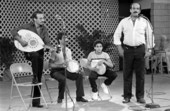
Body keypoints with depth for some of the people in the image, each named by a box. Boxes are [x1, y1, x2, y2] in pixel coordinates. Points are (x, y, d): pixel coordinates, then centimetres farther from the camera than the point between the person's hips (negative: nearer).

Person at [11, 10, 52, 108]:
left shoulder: (44, 29, 2)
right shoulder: (28, 26, -9)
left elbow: (47, 42, -4)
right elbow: (14, 31, -14)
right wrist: (21, 40, -28)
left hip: (40, 53, 4)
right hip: (29, 52, -4)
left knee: (39, 77, 0)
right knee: (35, 55, -42)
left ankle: (36, 101, 7)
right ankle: (35, 77, -23)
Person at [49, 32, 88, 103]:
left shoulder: (68, 50, 10)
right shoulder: (55, 51, -10)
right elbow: (51, 64, -14)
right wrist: (61, 65, -28)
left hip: (65, 70, 6)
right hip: (56, 71, -6)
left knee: (79, 76, -14)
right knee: (62, 79, -37)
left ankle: (79, 97, -9)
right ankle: (60, 98, -16)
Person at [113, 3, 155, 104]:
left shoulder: (145, 22, 6)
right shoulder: (124, 21, 6)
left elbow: (150, 36, 9)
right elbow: (117, 35, 9)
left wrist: (149, 50, 2)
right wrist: (120, 48, 0)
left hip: (140, 50, 0)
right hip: (127, 50, 0)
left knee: (140, 74, 1)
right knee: (127, 74, 1)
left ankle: (140, 96, 10)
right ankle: (127, 96, 9)